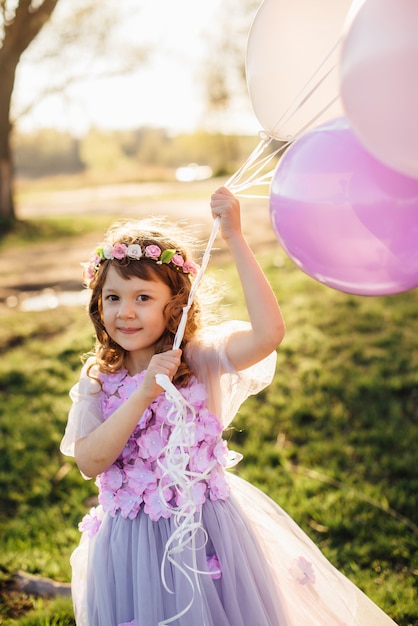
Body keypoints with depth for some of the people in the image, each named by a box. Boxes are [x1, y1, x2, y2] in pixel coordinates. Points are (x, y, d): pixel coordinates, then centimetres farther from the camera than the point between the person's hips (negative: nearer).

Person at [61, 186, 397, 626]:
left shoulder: (201, 359, -12)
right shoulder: (97, 381, -3)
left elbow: (269, 333, -31)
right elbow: (89, 463, -15)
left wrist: (235, 240, -31)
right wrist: (145, 393, -25)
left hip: (206, 531, -2)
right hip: (133, 545, 2)